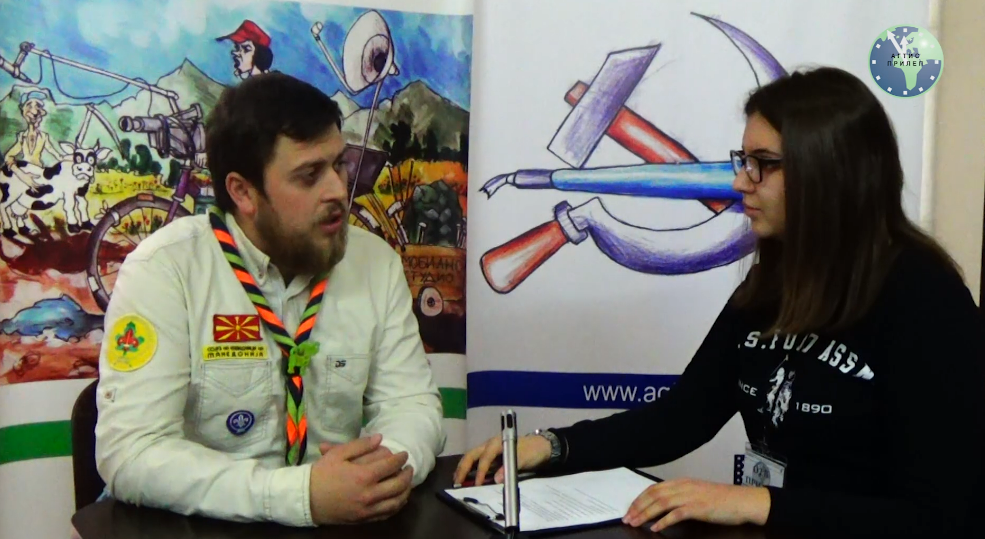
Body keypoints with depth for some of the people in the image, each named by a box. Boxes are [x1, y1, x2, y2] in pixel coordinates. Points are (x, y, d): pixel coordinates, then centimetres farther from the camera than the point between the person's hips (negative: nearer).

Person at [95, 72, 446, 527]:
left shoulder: (376, 262, 1)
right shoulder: (162, 269, -12)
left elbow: (411, 402, 3)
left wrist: (395, 463, -20)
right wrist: (301, 495, -27)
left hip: (349, 515, 4)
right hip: (200, 524, -3)